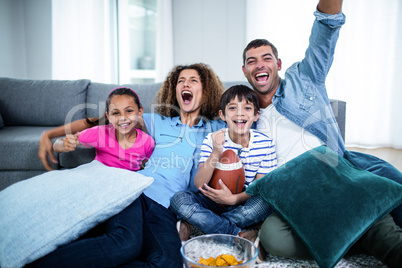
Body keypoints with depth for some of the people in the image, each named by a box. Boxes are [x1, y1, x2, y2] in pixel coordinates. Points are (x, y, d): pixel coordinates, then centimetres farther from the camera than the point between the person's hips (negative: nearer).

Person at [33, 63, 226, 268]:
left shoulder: (216, 129, 22)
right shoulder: (158, 122, 22)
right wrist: (49, 135, 19)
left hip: (164, 211, 1)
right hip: (136, 191, 0)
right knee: (126, 243, -35)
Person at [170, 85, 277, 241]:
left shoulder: (265, 143, -7)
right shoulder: (212, 140, -8)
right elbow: (199, 184, -16)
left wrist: (234, 198, -25)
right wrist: (215, 154, -31)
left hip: (244, 203, 0)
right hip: (214, 201, 1)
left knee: (265, 202, -32)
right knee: (179, 199, -25)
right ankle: (238, 234, -25)